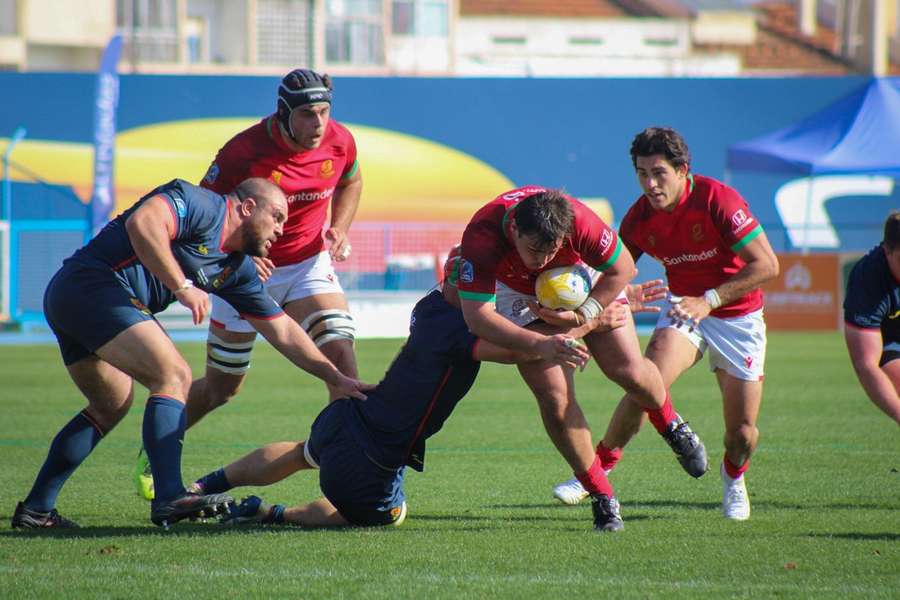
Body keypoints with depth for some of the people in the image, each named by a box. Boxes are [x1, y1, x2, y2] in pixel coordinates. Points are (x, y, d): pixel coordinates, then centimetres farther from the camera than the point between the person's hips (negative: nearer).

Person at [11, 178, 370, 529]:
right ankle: (170, 498, -27)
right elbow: (142, 222, -26)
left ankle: (37, 509, 26)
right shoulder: (203, 206, -7)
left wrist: (337, 379, 20)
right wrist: (183, 286, -20)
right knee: (174, 376, -15)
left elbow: (283, 332, 24)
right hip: (92, 284, -11)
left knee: (111, 406, 23)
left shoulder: (237, 269, 20)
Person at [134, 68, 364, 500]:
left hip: (309, 264, 3)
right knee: (222, 387, 8)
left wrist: (339, 230, -5)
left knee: (340, 353, -20)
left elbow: (350, 183, 12)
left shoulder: (340, 142, -12)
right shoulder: (245, 151, -25)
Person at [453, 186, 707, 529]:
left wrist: (584, 315, -24)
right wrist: (538, 344, -46)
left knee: (629, 371, -9)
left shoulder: (579, 221, -36)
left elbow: (622, 269, -17)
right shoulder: (481, 239, -39)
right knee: (555, 398, -14)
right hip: (520, 294, -1)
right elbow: (476, 316, -38)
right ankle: (601, 496, 3)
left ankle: (670, 424, 27)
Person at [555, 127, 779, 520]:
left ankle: (733, 477, 33)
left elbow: (766, 265, -24)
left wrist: (710, 300, -30)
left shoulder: (718, 200, -24)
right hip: (684, 306, 2)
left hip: (738, 315, -2)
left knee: (742, 434, -3)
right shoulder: (639, 218, -11)